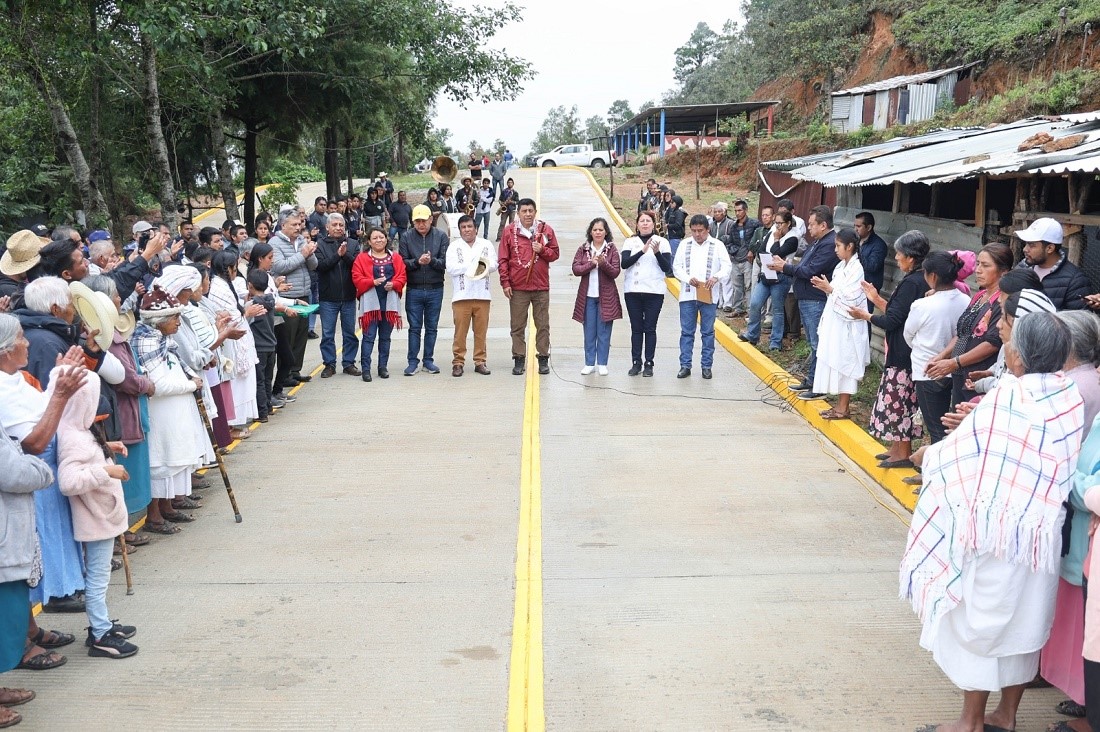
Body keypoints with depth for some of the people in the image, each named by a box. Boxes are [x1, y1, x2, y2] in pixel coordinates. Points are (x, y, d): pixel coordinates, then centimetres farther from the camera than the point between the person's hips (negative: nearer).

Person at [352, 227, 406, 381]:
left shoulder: (395, 258, 10)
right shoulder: (362, 258, 3)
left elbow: (402, 276, 5)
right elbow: (357, 278, -5)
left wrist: (393, 284, -14)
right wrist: (373, 282, -19)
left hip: (390, 302, 3)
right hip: (371, 302, -3)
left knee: (385, 337, 10)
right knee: (369, 336, -6)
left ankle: (383, 367, 19)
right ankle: (366, 369, -4)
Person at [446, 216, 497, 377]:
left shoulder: (487, 245, 13)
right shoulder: (454, 246, 7)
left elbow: (494, 265, 3)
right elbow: (450, 268, -6)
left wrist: (483, 266, -17)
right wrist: (473, 265, -9)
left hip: (482, 295, 2)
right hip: (461, 295, -2)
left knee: (481, 330, 3)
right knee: (460, 331, -3)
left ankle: (480, 361, 12)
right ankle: (458, 362, 3)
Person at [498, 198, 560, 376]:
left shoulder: (546, 229, 4)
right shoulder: (509, 231, 2)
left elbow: (555, 253, 8)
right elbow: (503, 259, 2)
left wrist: (542, 250, -13)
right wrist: (505, 283, -3)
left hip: (541, 287, 1)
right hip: (517, 287, 0)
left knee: (543, 325, 5)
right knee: (517, 326, 4)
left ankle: (543, 359, 14)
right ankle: (519, 360, 11)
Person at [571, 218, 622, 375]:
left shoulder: (612, 250, 0)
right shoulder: (583, 249, 4)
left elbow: (616, 272, -7)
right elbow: (576, 269, -4)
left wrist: (603, 263, -23)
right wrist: (591, 263, -17)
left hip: (606, 296, -1)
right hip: (587, 296, 1)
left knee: (604, 332, 3)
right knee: (589, 332, 6)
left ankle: (602, 364, 10)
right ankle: (589, 363, 13)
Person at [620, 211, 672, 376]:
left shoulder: (662, 242, 3)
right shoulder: (630, 242, 6)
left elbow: (667, 268, -3)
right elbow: (624, 263, -9)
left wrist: (657, 252, -18)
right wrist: (642, 251, -18)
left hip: (654, 292, -1)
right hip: (632, 291, 1)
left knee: (650, 328, 1)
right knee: (636, 328, 4)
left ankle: (649, 364, 5)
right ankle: (636, 363, 9)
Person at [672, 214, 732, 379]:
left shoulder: (717, 245, 2)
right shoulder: (685, 245, 7)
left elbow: (726, 266, -1)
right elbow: (676, 266, 5)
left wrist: (716, 277, -20)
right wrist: (688, 279, -13)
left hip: (708, 296, -1)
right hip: (687, 295, 1)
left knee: (708, 332, 5)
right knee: (686, 332, 4)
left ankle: (706, 366, 12)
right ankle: (685, 365, 9)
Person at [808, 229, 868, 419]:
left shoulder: (856, 269, -15)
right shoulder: (841, 266, 11)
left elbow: (850, 299, -20)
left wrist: (829, 288, -17)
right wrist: (825, 287, 2)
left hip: (846, 326, -9)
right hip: (835, 323, 9)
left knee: (844, 365, -2)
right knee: (836, 365, 12)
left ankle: (843, 409, 5)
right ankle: (840, 405, 19)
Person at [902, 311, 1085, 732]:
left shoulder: (1007, 397, -18)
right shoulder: (1073, 398, -2)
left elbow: (959, 451, -10)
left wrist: (928, 455, 11)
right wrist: (975, 422, 20)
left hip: (997, 528, -6)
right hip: (1044, 532, 6)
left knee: (981, 619, 7)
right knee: (1024, 622, 17)